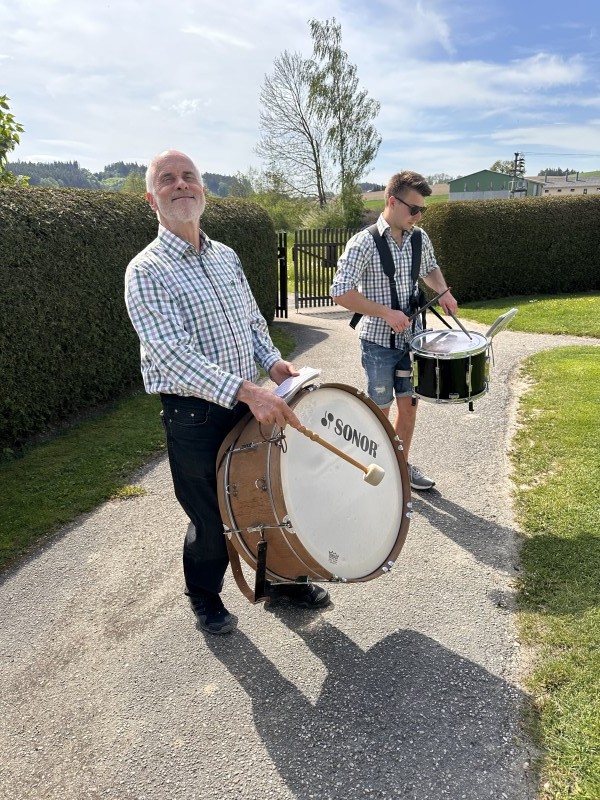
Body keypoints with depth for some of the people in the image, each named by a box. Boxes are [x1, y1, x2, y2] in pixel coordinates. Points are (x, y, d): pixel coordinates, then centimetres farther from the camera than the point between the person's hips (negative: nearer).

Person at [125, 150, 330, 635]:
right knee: (211, 519, 7)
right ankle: (205, 598, 35)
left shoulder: (226, 257, 9)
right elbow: (172, 353, -25)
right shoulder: (146, 271, -13)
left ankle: (282, 579, 41)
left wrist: (274, 363, -1)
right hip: (194, 414, -6)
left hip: (252, 402, 6)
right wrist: (247, 391, -34)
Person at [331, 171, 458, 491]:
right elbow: (341, 293, -22)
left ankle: (402, 465, 33)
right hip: (379, 341, -5)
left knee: (409, 404, 15)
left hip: (412, 338, 6)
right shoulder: (364, 243, -17)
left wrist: (443, 292, 1)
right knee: (380, 411, 7)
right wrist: (386, 313, -25)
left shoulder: (419, 239, 1)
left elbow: (430, 269, 21)